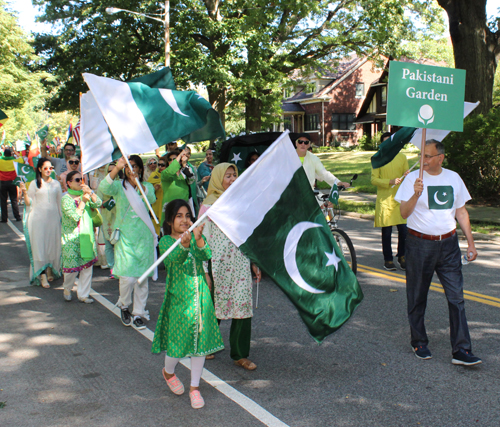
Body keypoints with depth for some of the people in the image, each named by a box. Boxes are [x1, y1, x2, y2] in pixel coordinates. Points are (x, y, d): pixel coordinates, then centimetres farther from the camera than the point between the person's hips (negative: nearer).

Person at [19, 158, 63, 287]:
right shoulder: (35, 184, 3)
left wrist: (62, 217, 11)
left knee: (53, 245, 5)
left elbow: (60, 202, 15)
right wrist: (24, 192, -14)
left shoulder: (56, 184, 11)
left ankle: (50, 271, 21)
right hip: (38, 219, -2)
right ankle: (42, 276, -4)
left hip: (53, 218, 3)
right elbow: (29, 203, 3)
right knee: (40, 245, -5)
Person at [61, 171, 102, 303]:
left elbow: (98, 204, -5)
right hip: (72, 238, -5)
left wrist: (90, 192, -16)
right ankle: (67, 289, 28)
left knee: (88, 265, 5)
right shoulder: (66, 199, -8)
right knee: (72, 267, -1)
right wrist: (83, 201, -16)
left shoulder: (85, 194, 9)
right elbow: (75, 216, -18)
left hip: (87, 236, 5)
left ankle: (83, 294, 15)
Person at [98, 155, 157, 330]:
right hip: (125, 236, -2)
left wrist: (138, 183, -29)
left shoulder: (147, 186, 9)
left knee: (142, 276, 4)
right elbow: (104, 188, -18)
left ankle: (139, 313, 16)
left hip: (144, 237, 2)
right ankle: (124, 306, 20)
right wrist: (117, 168, -31)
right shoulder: (119, 186, 4)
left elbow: (151, 199, -14)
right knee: (127, 277, -8)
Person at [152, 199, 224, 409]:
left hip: (201, 296, 3)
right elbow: (172, 259, -27)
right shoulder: (166, 241, -6)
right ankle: (168, 372, 39)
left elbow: (206, 255, -16)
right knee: (178, 342, 5)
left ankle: (194, 387, 24)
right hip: (178, 299, -3)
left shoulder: (196, 237, 4)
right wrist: (184, 244, -48)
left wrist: (198, 239, -37)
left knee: (200, 341, 7)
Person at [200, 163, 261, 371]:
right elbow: (204, 239, -5)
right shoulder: (209, 205, -3)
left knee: (243, 305, -2)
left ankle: (240, 354, 8)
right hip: (218, 262, -4)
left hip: (240, 261, 4)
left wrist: (254, 261, 13)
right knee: (214, 306, 8)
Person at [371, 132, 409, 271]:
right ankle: (388, 259, 15)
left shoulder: (402, 157, 11)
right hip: (385, 199, -2)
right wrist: (390, 182, -19)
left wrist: (407, 176, -8)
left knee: (404, 230, -1)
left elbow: (406, 174, 16)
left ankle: (402, 256, 19)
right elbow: (374, 179, -5)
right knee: (386, 232, 1)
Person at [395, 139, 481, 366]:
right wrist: (416, 195, -28)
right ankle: (419, 343, 24)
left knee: (456, 297, -2)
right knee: (417, 297, 7)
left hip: (448, 244, 3)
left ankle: (461, 350, 2)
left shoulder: (453, 178, 7)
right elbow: (404, 213, -11)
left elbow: (461, 212, 13)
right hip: (420, 244, -2)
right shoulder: (413, 179, -4)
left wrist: (471, 243, 10)